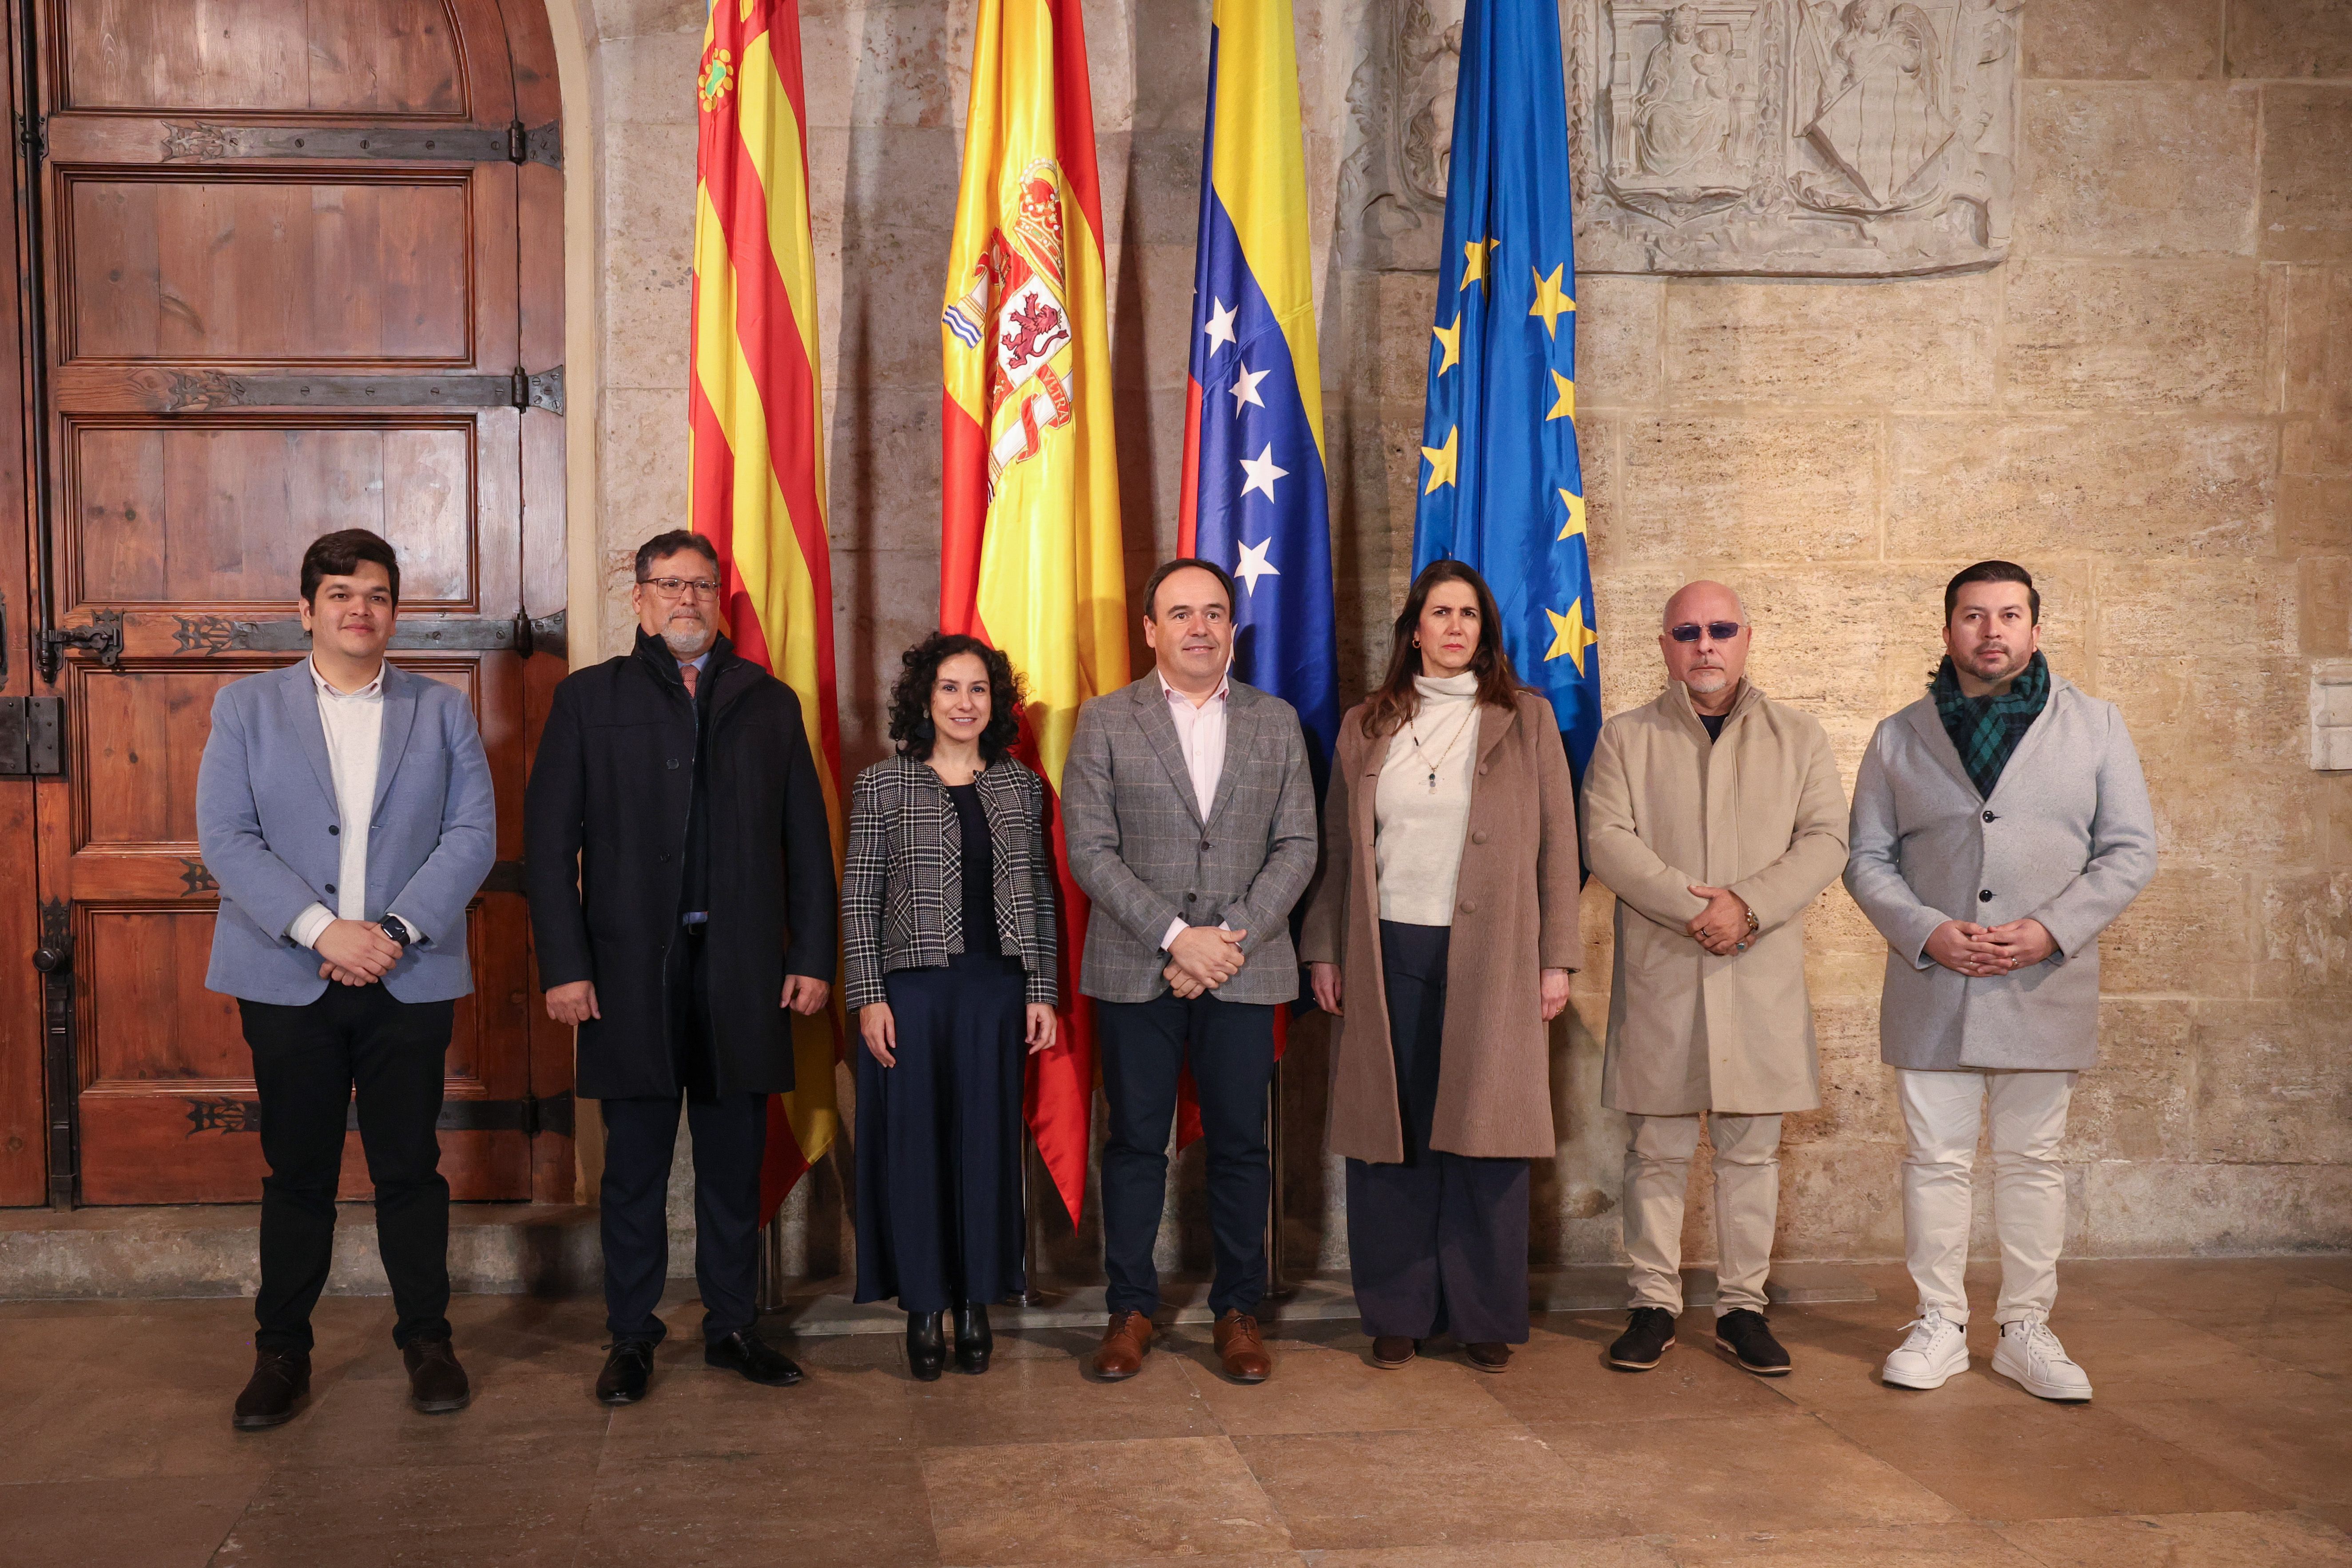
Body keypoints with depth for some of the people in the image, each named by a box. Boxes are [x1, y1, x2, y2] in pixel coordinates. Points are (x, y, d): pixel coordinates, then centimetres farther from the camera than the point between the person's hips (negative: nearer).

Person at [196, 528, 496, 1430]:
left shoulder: (442, 711, 8)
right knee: (297, 1174, 7)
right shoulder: (246, 707, 6)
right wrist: (323, 929, -15)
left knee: (410, 1168, 6)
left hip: (410, 980, 0)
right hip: (289, 979, 0)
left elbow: (473, 834, 0)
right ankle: (281, 1354, 20)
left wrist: (396, 930, -13)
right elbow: (226, 838, -4)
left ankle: (426, 1340, 19)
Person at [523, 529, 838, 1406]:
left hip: (744, 970, 2)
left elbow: (808, 840, 9)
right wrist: (563, 966, -7)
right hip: (631, 971, -2)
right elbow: (548, 840, 1)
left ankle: (732, 1326, 21)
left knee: (735, 1163, 9)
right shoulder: (588, 699, 6)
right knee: (635, 1166, 6)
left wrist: (813, 957, 2)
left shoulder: (769, 703, 11)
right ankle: (630, 1339, 18)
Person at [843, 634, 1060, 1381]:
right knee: (912, 1143, 3)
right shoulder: (883, 785, 1)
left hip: (996, 986, 2)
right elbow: (859, 896, 0)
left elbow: (1040, 894, 9)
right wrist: (868, 996, -6)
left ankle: (977, 1304, 18)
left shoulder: (1022, 786, 8)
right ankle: (924, 1306, 14)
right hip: (911, 984, -2)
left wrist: (1042, 991, 5)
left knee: (986, 1142, 6)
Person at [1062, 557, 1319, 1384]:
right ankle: (1131, 1308, 18)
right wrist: (1177, 937, -13)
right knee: (1136, 1142, 5)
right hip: (1136, 968, -1)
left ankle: (1238, 1309, 18)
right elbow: (1089, 850, -5)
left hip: (1244, 968, 1)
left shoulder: (1276, 721, 9)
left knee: (1240, 1144, 6)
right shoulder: (1104, 721, 3)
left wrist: (1234, 938, -9)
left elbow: (1297, 846, 4)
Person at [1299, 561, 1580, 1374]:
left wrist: (1557, 959, 0)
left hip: (1490, 958, -1)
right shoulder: (1367, 727, 11)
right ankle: (1398, 1313, 15)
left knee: (1484, 1138, 1)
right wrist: (1324, 950, 7)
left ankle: (1484, 1316, 13)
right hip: (1389, 956, 1)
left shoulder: (1527, 720, 7)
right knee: (1392, 1139, 3)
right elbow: (1338, 847, 13)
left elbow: (1557, 848, 5)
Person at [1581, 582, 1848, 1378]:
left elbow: (1825, 842, 1)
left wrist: (1749, 906, -14)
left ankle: (1742, 1307, 16)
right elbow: (1607, 841, -4)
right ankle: (1653, 1305, 13)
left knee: (1751, 1149, 6)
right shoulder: (1625, 737, 8)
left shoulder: (1800, 737, 11)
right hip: (1659, 976, -1)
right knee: (1657, 1149, 3)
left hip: (1764, 977, 1)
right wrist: (1693, 907, -16)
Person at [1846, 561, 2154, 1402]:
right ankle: (1939, 1328, 15)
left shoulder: (2094, 726, 6)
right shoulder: (1900, 738, 8)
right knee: (1936, 1160, 4)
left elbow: (2131, 851, 2)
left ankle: (2026, 1331, 18)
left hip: (2045, 989, 0)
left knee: (2033, 1162, 7)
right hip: (1932, 988, 1)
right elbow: (1868, 858, 6)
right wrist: (1925, 931, -11)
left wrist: (2052, 929, -12)